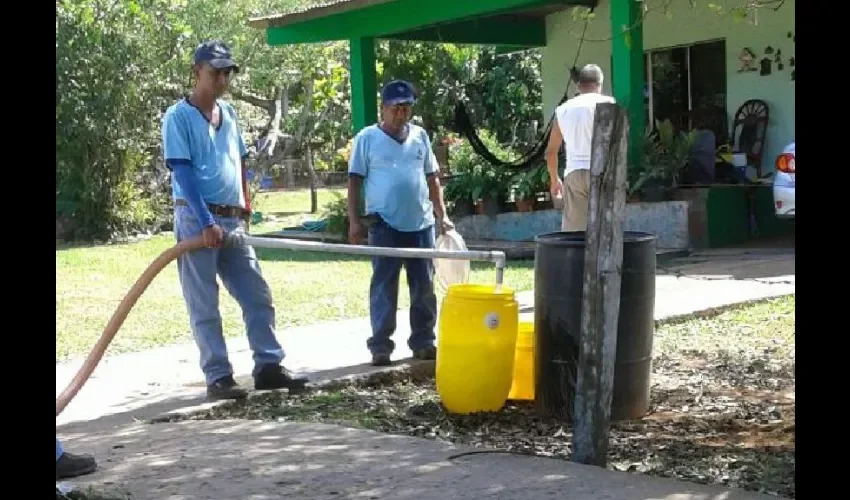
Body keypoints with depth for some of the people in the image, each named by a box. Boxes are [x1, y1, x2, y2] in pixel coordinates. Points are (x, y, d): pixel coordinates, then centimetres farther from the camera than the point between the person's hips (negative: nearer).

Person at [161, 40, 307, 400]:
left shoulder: (228, 113, 14)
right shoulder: (178, 117, -7)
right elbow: (182, 173, -14)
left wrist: (243, 209, 15)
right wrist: (206, 222, -20)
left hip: (231, 220, 7)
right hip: (197, 220, -7)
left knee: (257, 295, 5)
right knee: (204, 305, -1)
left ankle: (268, 366, 10)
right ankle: (218, 377, 3)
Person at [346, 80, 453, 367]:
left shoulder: (420, 136, 11)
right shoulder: (367, 138, -1)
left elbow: (431, 179, 16)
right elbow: (354, 181, -1)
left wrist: (442, 215, 11)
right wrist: (354, 221, -7)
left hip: (421, 223, 4)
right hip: (385, 224, -4)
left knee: (424, 286, 8)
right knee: (384, 286, -1)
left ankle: (423, 341, 17)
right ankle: (380, 345, 4)